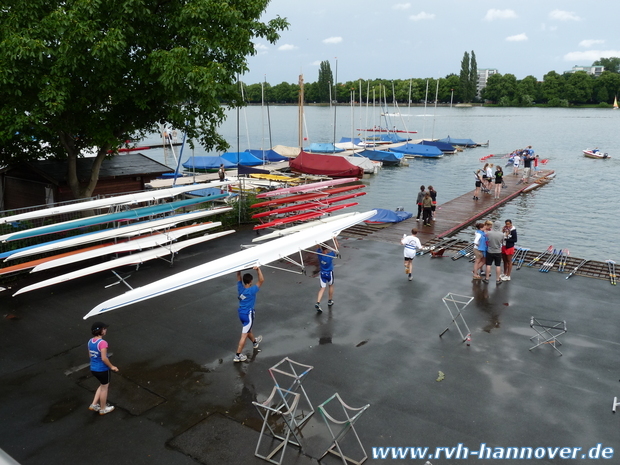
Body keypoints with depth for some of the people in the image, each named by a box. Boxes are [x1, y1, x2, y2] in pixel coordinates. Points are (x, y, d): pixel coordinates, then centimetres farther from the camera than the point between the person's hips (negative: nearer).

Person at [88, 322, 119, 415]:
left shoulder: (90, 341, -1)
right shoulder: (102, 343, -27)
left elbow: (90, 355, 10)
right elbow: (104, 358, -27)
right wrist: (112, 367, -13)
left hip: (93, 368, 7)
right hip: (103, 370, -7)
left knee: (102, 385, 29)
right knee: (104, 388, 15)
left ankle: (94, 404, 30)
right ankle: (103, 409, 31)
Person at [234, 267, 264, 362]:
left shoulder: (240, 288, -7)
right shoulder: (251, 291, -25)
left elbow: (238, 276, 8)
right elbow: (261, 280, -29)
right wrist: (258, 269, -32)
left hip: (241, 313, 8)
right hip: (248, 315, -8)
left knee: (248, 329, 30)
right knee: (244, 335, -1)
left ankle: (255, 342, 57)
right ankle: (238, 355, 2)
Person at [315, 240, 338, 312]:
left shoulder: (319, 254, -17)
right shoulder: (331, 255, -25)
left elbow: (319, 247, 2)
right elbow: (337, 247, -15)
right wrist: (335, 239, -13)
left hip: (322, 273, 3)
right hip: (329, 273, -2)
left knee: (322, 288, 6)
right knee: (330, 286, 22)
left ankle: (318, 303, -9)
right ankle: (330, 301, 34)